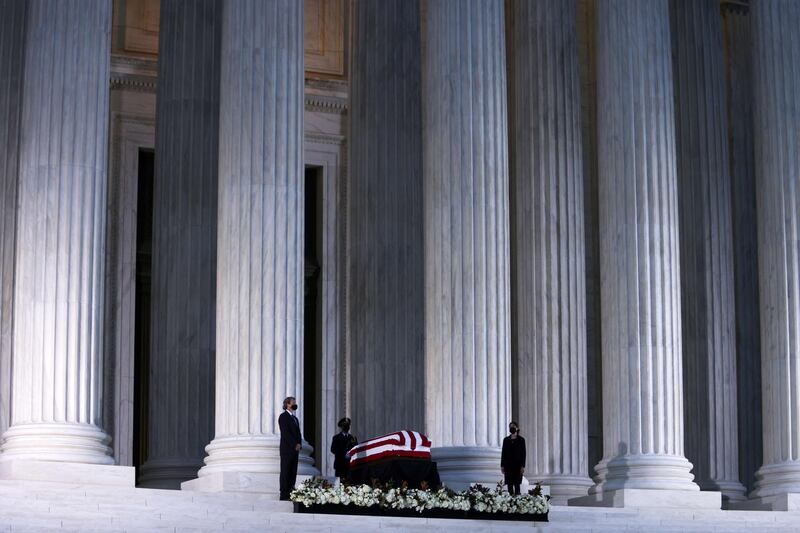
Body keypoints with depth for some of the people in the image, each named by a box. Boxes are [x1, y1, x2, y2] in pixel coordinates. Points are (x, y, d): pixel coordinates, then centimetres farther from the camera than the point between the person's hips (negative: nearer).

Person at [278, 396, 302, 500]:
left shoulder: (294, 418, 20)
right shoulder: (283, 416, -5)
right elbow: (285, 433, -13)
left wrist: (299, 444, 1)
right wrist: (295, 445, -15)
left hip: (295, 449, 8)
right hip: (287, 449, -8)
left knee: (293, 472, 4)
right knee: (285, 472, -6)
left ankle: (290, 493, 5)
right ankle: (284, 495, -6)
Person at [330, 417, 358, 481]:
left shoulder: (353, 438, 16)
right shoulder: (336, 437, 6)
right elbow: (333, 450, -3)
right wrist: (344, 454, -15)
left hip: (350, 464, 3)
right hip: (340, 464, -3)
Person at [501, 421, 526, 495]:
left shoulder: (521, 440, 1)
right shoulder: (506, 440, 9)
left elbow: (523, 453, -2)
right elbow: (503, 453, 9)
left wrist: (523, 466, -8)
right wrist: (502, 465, 4)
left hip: (517, 465, -3)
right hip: (508, 465, 3)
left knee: (517, 484, -6)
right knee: (509, 484, 2)